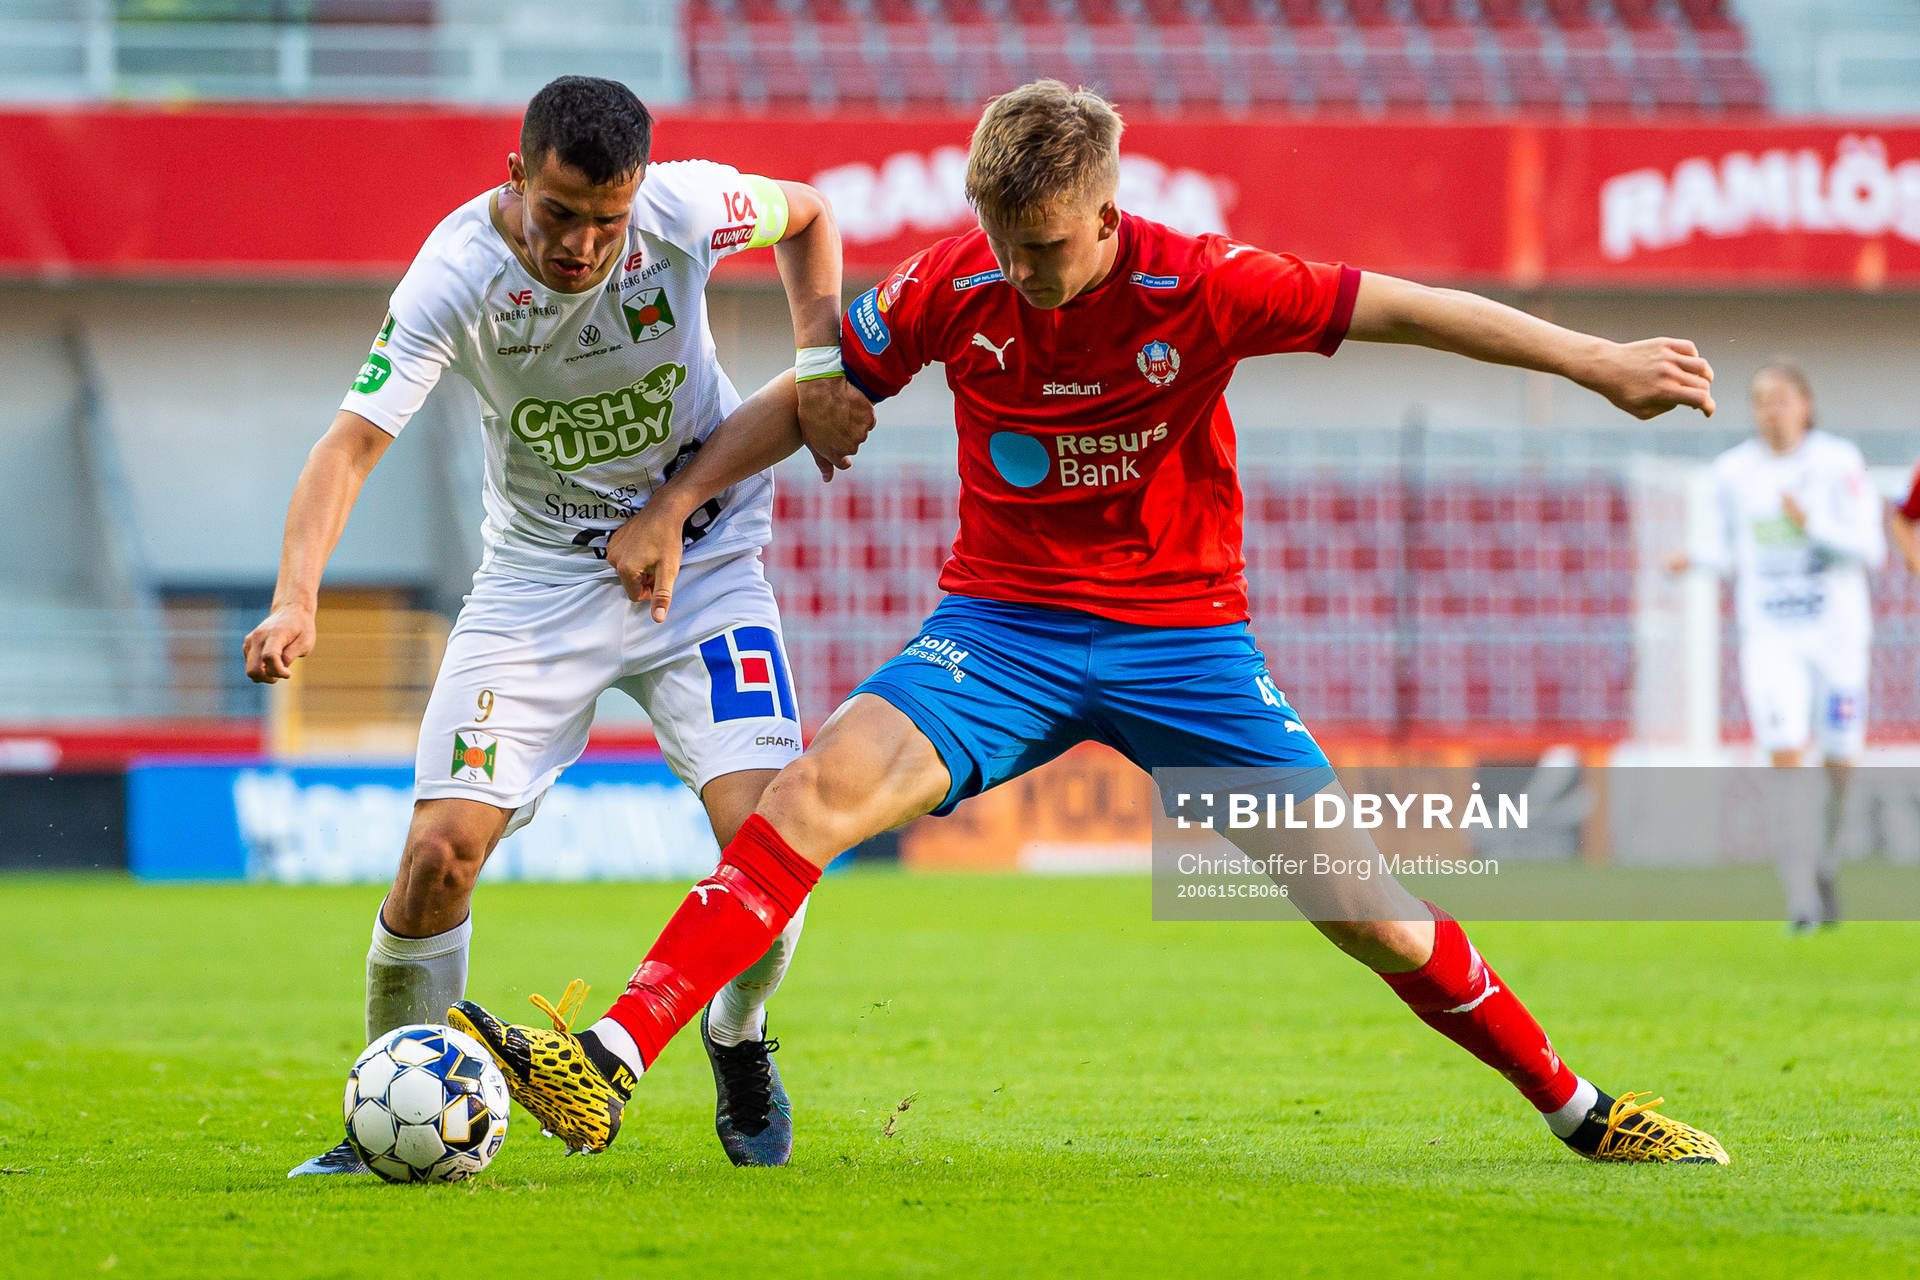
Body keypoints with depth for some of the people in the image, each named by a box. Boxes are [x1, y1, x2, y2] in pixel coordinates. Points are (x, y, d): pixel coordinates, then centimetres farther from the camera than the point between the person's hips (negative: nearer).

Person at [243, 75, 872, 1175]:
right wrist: (296, 601, -44)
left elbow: (807, 216, 5)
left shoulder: (685, 207, -19)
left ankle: (739, 1042, 16)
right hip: (539, 576, -1)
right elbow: (355, 438, -30)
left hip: (700, 556, 1)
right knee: (442, 850, -15)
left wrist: (824, 363, -8)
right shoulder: (458, 274, -24)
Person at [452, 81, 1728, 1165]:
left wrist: (1597, 363, -13)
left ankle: (1577, 1107, 15)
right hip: (1005, 623, 1)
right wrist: (672, 507, -1)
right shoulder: (953, 290, -8)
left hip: (1181, 631, -1)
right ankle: (602, 1072, -31)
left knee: (1361, 906, -7)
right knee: (820, 786, -24)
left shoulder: (1201, 288, -15)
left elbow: (1405, 309, -11)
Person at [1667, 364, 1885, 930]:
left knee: (1839, 763, 5)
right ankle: (1801, 899, -16)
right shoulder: (1732, 472, 2)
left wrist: (1811, 524, -21)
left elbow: (1869, 549, -7)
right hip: (1769, 635, 0)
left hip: (1837, 631, 0)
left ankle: (1824, 867, 32)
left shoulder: (1838, 462, -5)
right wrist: (1696, 558, -7)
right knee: (1784, 757, -15)